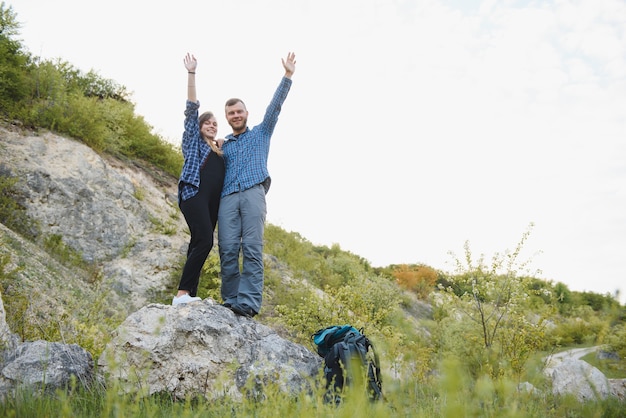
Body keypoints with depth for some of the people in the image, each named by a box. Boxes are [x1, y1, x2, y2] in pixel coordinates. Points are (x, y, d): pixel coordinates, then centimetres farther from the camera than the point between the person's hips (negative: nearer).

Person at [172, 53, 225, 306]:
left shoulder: (220, 150, 27)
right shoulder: (193, 140, 13)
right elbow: (192, 108, 5)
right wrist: (191, 74, -2)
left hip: (212, 200, 6)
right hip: (194, 194, -6)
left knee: (199, 243, 0)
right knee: (204, 241, -22)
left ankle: (189, 295, -3)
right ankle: (182, 293, -24)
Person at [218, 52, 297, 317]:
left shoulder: (261, 133, 22)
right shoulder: (223, 145, 28)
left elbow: (275, 105, 13)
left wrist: (287, 76, 5)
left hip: (253, 193, -3)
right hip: (228, 197, 3)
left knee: (252, 248, -14)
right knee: (228, 250, -9)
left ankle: (249, 302, -20)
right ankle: (230, 300, -8)